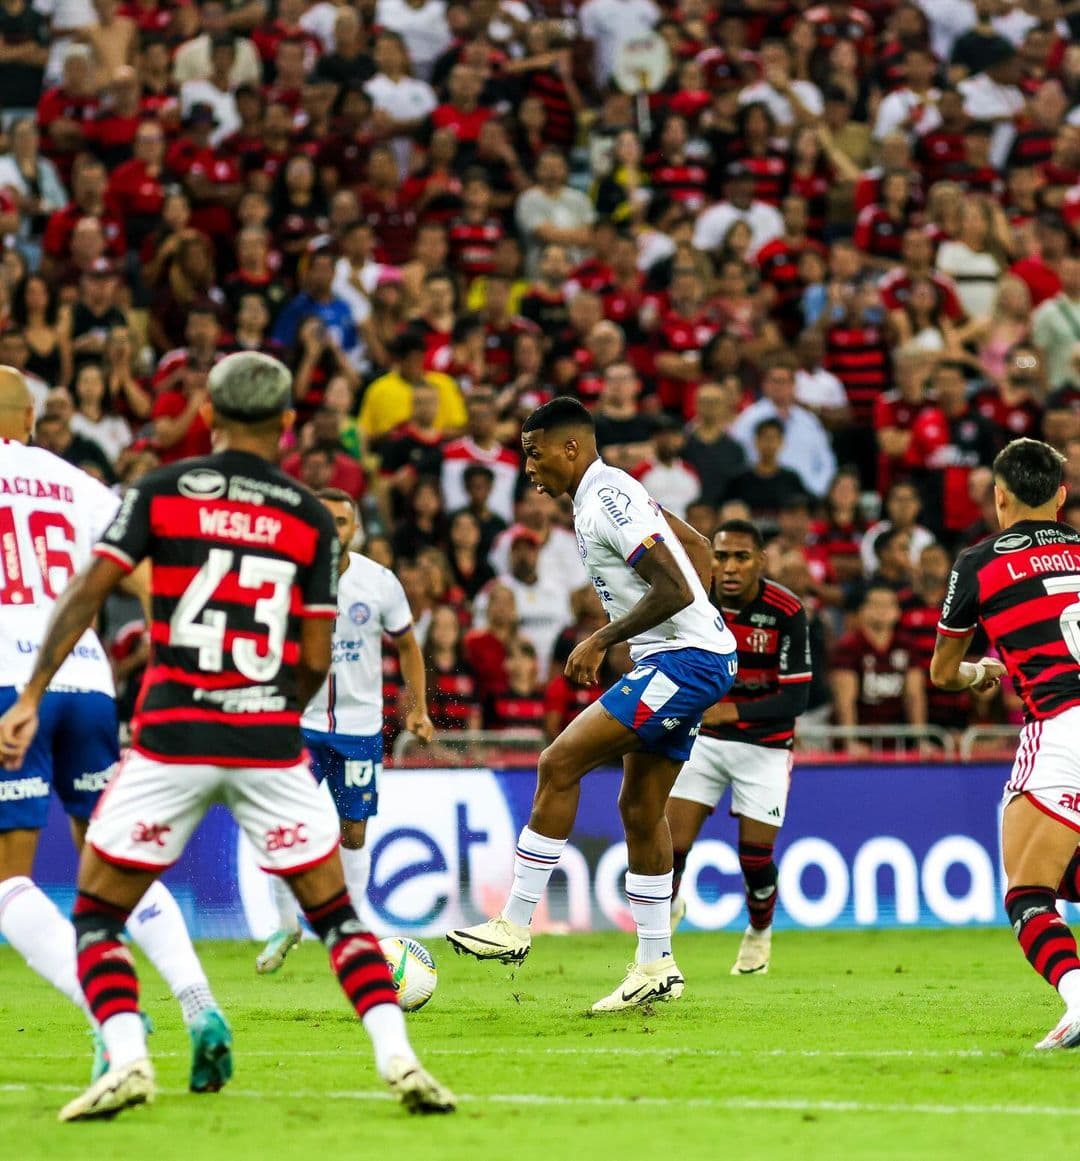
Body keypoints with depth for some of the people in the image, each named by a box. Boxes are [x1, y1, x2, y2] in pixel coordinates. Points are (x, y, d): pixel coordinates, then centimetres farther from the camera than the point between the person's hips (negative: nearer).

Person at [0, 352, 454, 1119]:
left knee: (98, 917, 10)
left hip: (172, 739, -1)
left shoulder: (162, 492, 1)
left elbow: (85, 595, -6)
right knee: (336, 914, 14)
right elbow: (316, 661, 4)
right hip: (269, 741, 1)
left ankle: (127, 1060, -11)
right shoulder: (311, 519, 5)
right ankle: (399, 1058, -1)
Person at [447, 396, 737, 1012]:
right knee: (640, 810, 11)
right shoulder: (609, 492, 16)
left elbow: (675, 589, -23)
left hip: (686, 661, -11)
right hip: (693, 658, 11)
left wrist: (601, 641, -16)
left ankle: (515, 925, -14)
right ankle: (657, 966, 16)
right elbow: (696, 545, 27)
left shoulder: (607, 498, -15)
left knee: (560, 764, -14)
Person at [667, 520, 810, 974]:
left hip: (764, 745, -2)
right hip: (703, 737, 2)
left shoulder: (786, 611, -20)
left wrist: (732, 712, -30)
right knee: (671, 848, -9)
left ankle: (759, 933, 32)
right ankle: (668, 907, 23)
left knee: (755, 858, 1)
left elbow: (795, 698, -19)